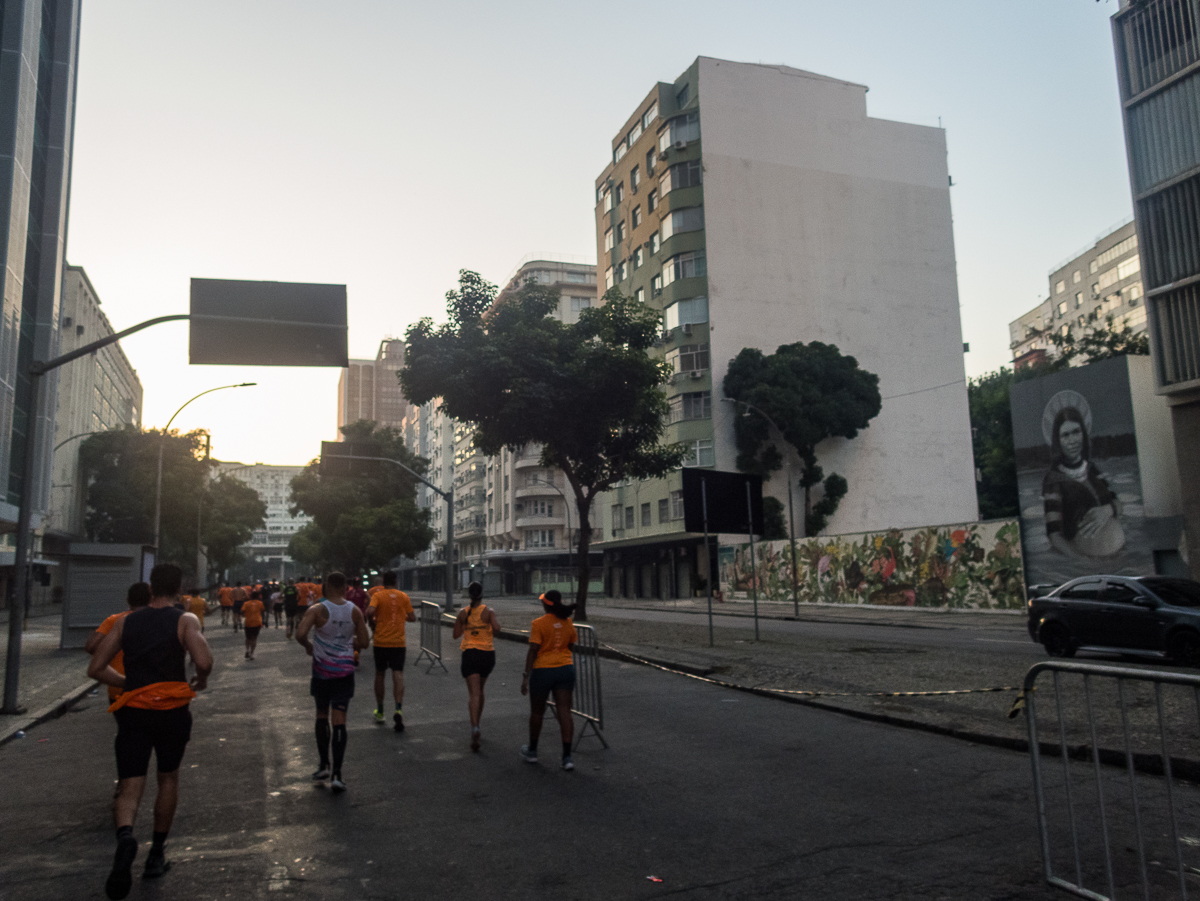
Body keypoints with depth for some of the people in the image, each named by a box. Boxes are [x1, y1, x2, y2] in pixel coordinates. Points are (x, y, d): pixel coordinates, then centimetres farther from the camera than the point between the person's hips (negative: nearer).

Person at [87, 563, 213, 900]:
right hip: (172, 711, -1)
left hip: (133, 711, 1)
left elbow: (96, 668, 2)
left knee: (130, 785, 2)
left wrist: (129, 682, 16)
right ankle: (157, 853, 26)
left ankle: (125, 835, -29)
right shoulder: (185, 621, -8)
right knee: (168, 779, 19)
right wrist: (200, 681, -1)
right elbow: (204, 662, -23)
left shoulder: (126, 622, 3)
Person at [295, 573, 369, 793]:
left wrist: (308, 646, -1)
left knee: (322, 715, 19)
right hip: (345, 670, 1)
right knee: (339, 720, 1)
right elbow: (364, 642, 1)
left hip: (322, 670, -1)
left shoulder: (317, 609, -11)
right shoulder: (354, 611, -2)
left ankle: (324, 765, 22)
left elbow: (300, 634, -22)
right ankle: (336, 774, -3)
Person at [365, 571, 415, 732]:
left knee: (380, 675, 15)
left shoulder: (378, 595, -3)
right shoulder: (403, 596, 3)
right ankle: (398, 709, -22)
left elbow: (370, 612, -20)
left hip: (381, 642, 0)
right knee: (398, 674, -2)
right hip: (398, 643, 0)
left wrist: (372, 623, -2)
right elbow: (412, 618, 7)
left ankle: (379, 711, 26)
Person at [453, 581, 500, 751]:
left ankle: (474, 727, -27)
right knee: (480, 690, 21)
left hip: (470, 654, -1)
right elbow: (497, 628, -16)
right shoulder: (488, 611, -3)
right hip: (487, 653, 1)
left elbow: (456, 634, 6)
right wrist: (490, 634, 5)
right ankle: (476, 724, 30)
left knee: (474, 693, -7)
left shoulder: (463, 613, 2)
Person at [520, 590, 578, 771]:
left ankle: (532, 751, 31)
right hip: (566, 668, 4)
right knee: (565, 711, 3)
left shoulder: (539, 624, -14)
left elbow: (533, 651, -16)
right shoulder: (568, 623, 3)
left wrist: (527, 675, -12)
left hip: (543, 670, -4)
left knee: (537, 711, 14)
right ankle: (567, 757, -1)